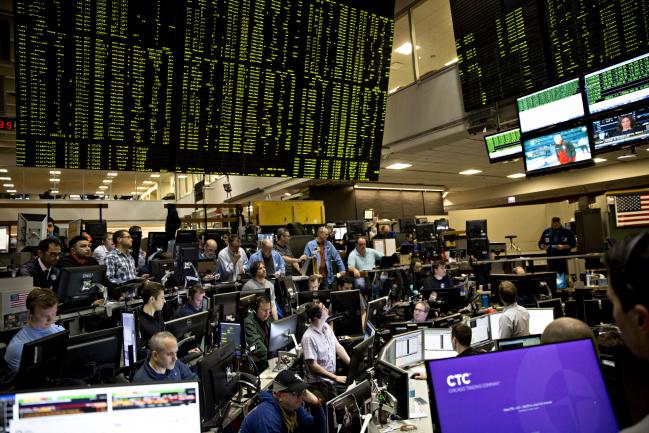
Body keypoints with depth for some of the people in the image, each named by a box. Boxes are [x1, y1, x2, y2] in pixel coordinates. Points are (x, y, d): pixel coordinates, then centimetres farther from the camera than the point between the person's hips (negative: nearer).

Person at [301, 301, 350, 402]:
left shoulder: (326, 327, 3)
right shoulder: (309, 337, -20)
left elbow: (338, 347, 9)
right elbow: (313, 366, -20)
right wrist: (335, 378, -18)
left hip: (331, 379, 7)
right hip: (317, 384, -7)